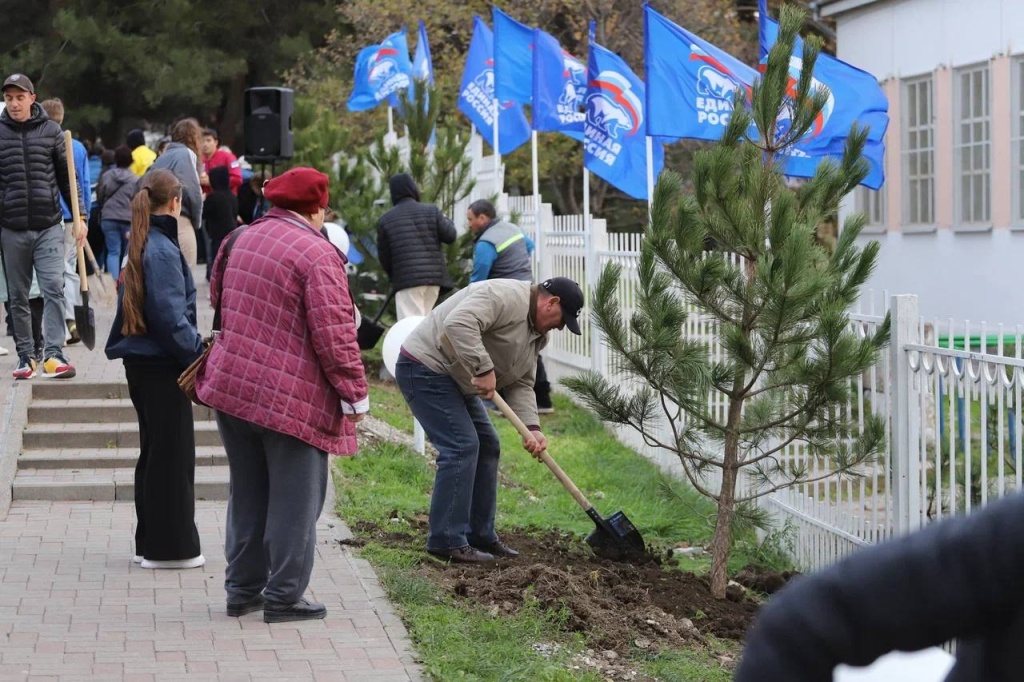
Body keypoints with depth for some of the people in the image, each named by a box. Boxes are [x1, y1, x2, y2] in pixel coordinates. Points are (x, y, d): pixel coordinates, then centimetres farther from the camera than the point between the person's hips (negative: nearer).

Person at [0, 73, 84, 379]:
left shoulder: (51, 131, 4)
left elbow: (67, 177, 9)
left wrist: (79, 216, 4)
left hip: (49, 225, -1)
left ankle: (54, 353, -11)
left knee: (54, 288, -11)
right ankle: (25, 355, 15)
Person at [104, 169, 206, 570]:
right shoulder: (164, 251, -17)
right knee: (172, 453, -1)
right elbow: (170, 316, -21)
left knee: (154, 452, 16)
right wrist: (199, 356, -14)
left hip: (141, 361, 9)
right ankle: (170, 547, 4)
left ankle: (151, 541, 23)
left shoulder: (140, 247, 12)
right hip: (162, 366, -9)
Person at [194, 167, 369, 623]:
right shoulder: (317, 254, -14)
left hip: (231, 385, 7)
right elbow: (334, 333, -17)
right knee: (294, 500, 4)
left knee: (247, 495, 18)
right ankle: (284, 597, 7)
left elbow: (218, 303, 23)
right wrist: (354, 394, -10)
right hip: (292, 398, -7)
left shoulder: (239, 241, 9)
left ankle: (242, 588, 25)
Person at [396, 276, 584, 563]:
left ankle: (481, 536, 19)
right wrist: (484, 369, -35)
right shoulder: (506, 296, -22)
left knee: (486, 446, 12)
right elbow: (459, 324, -35)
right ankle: (447, 541, -13)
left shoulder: (537, 334, 10)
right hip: (425, 367, -11)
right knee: (461, 446, -16)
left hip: (456, 379, 11)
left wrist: (532, 428, -9)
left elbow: (521, 385, 7)